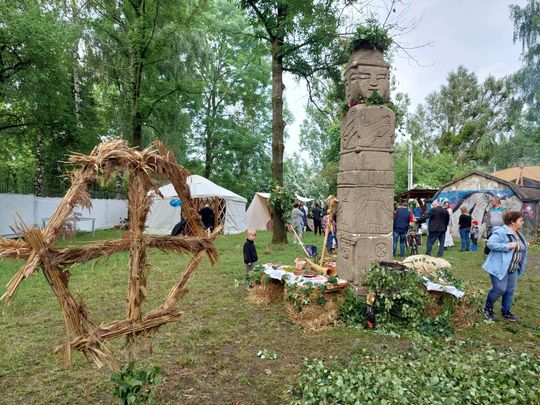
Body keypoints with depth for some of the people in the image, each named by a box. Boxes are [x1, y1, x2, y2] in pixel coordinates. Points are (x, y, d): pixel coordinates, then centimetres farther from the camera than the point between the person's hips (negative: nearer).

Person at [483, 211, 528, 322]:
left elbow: (522, 250, 23)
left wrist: (521, 266, 18)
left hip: (513, 269, 9)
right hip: (500, 267, -9)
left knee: (510, 290, 12)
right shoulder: (501, 231, -17)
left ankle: (506, 311, 27)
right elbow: (490, 243, -25)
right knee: (500, 289, -10)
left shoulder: (519, 234, 12)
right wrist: (507, 246, -27)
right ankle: (487, 308, 12)